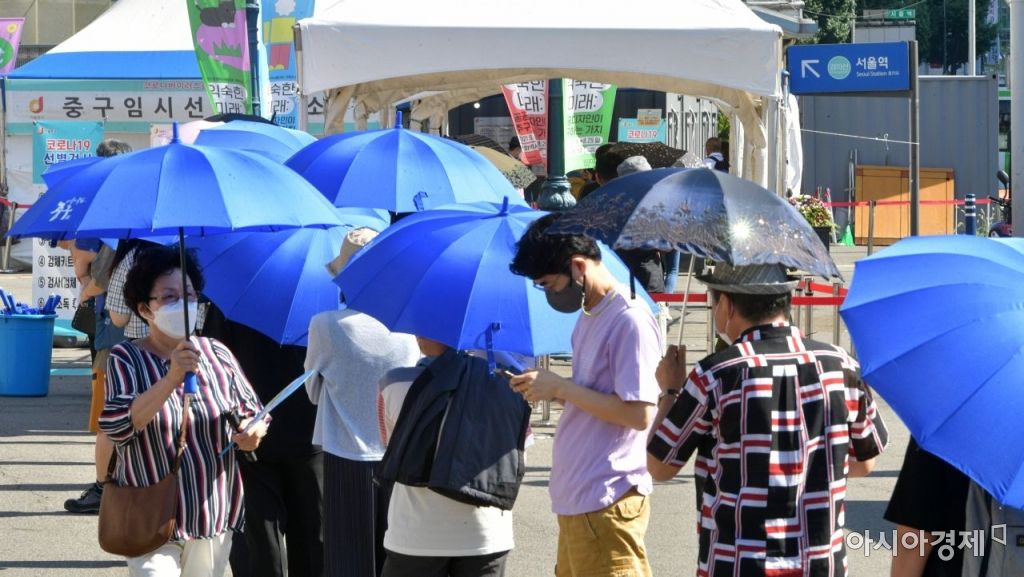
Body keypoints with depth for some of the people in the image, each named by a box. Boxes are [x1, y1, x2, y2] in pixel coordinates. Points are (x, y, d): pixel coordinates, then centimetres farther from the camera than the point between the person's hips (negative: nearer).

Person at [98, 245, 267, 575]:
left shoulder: (217, 355, 6)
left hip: (215, 517, 4)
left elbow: (253, 413, 13)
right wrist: (172, 378, -32)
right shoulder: (126, 359, -6)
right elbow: (115, 426, -21)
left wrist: (253, 433, -11)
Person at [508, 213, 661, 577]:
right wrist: (546, 389, 4)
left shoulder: (631, 321, -15)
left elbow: (639, 413, -19)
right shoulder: (587, 318, 15)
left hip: (607, 503, -10)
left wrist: (561, 388, -16)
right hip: (576, 500, 10)